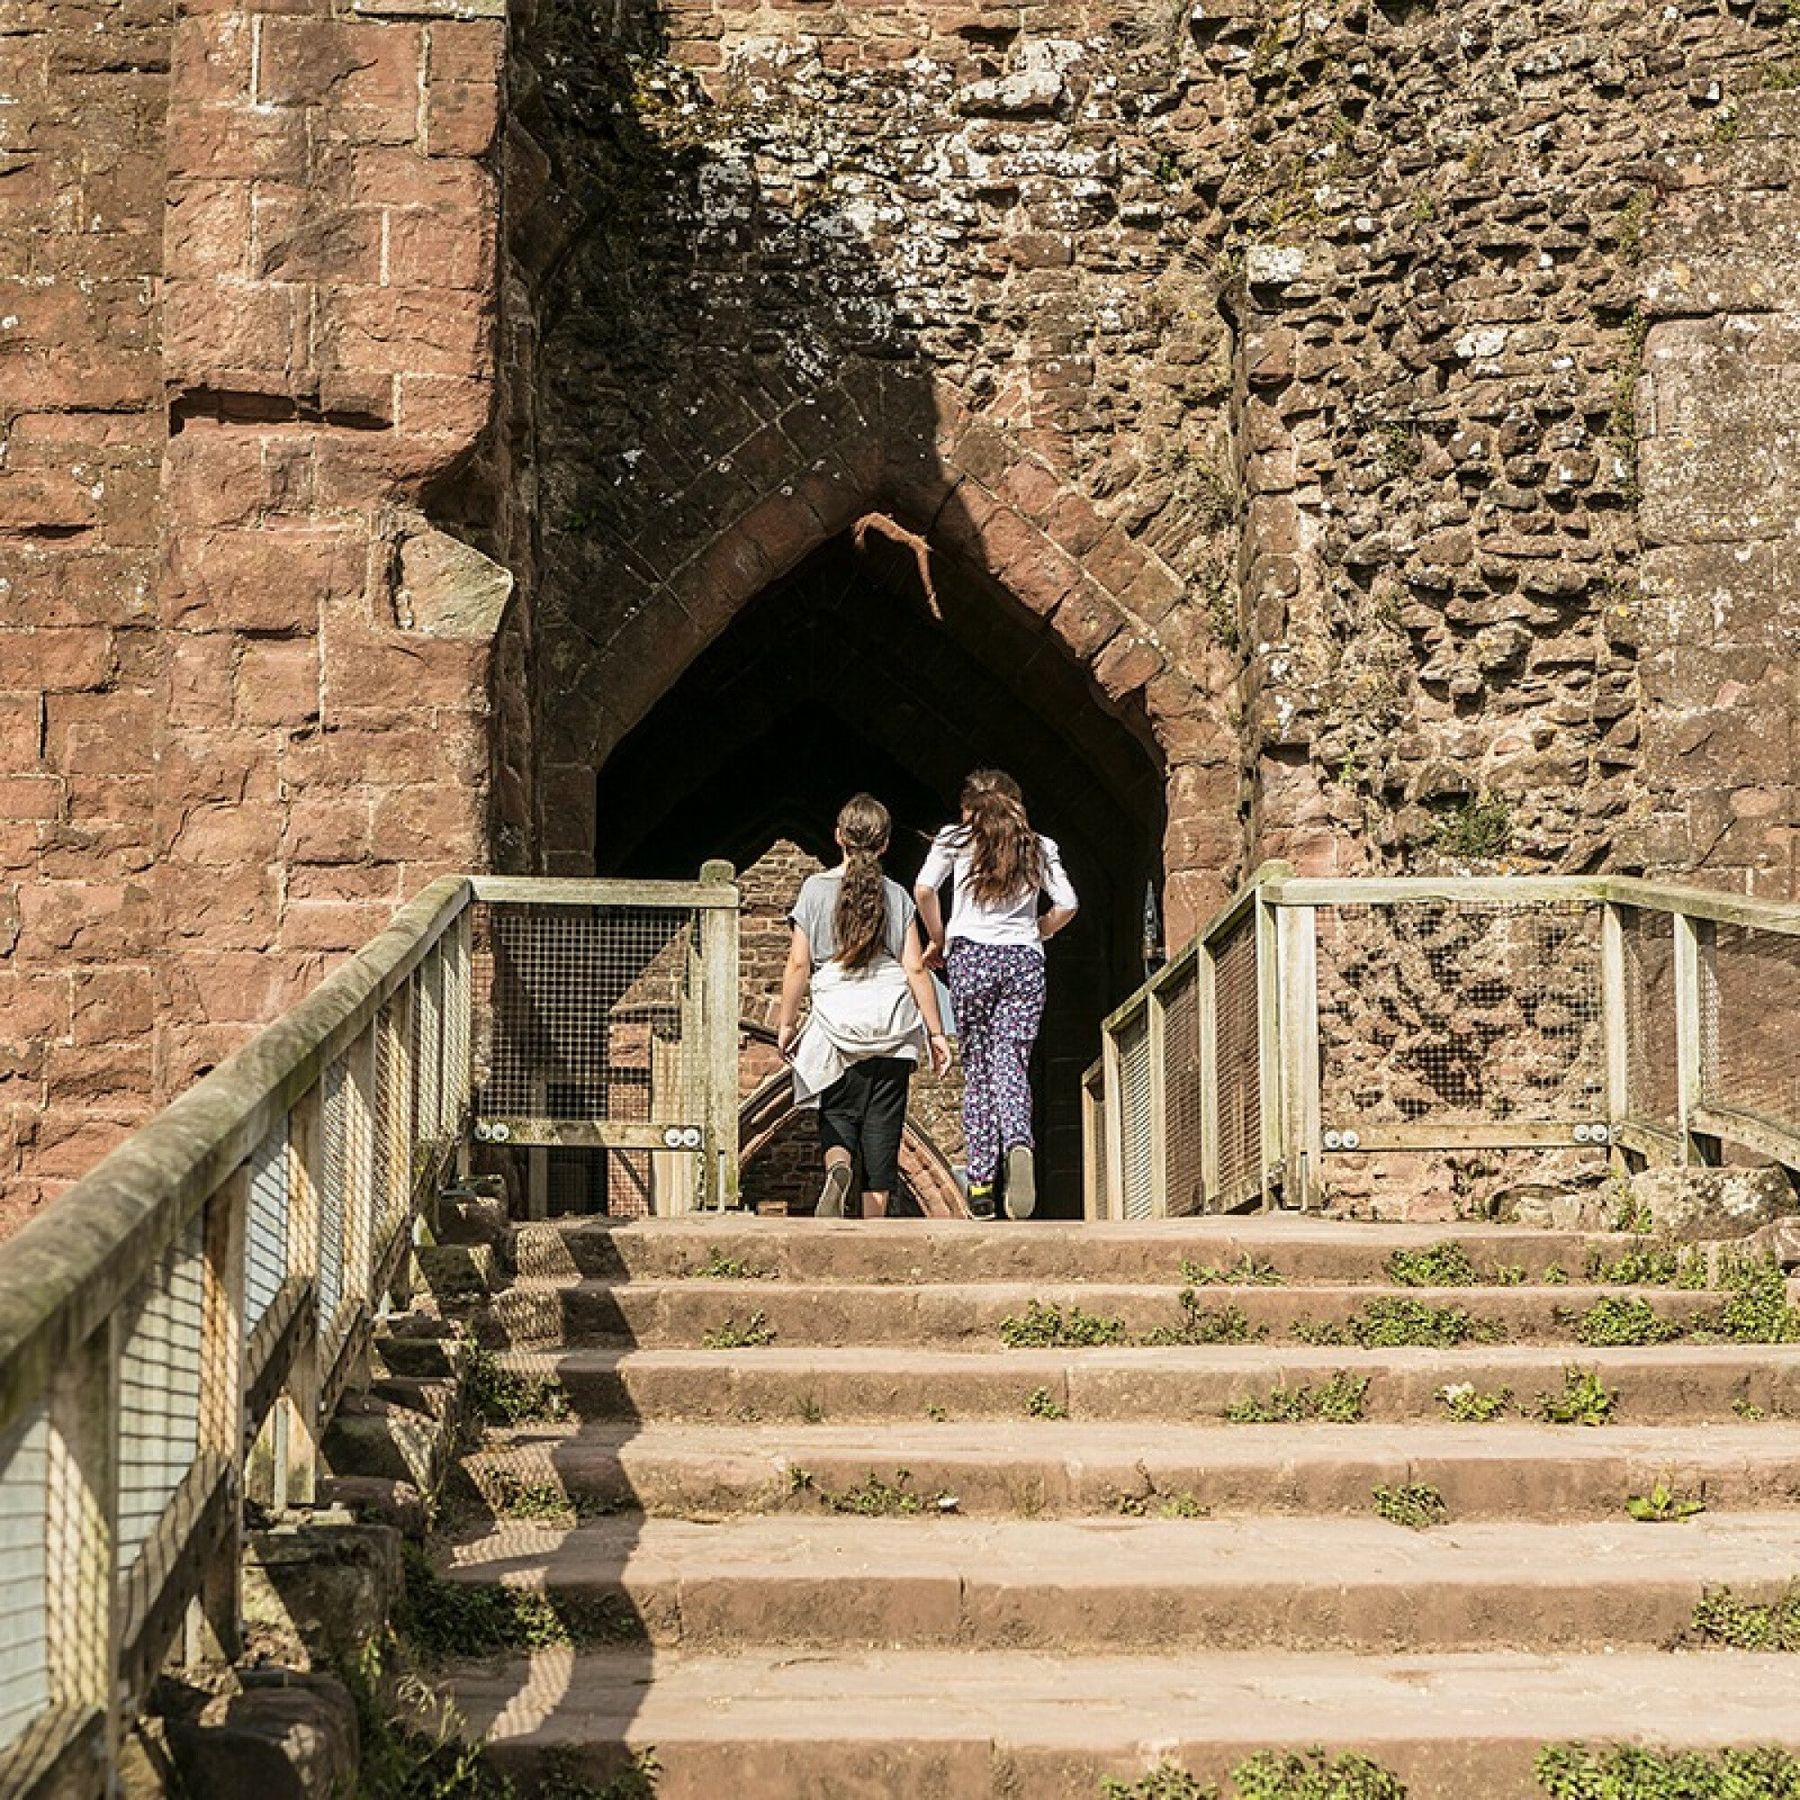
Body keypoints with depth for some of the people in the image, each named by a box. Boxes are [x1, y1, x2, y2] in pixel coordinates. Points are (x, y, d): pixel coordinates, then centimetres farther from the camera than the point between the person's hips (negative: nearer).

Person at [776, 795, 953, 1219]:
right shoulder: (896, 895, 5)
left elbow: (798, 964, -1)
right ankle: (873, 1223, 1)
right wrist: (936, 1032, 8)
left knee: (838, 1116, 9)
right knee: (882, 1123, 5)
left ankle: (839, 1168, -24)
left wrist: (786, 1023, 9)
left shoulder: (816, 888, 1)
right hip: (892, 1022, 1)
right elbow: (916, 968, 2)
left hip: (837, 1020, -1)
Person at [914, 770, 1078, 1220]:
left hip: (971, 956, -1)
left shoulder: (955, 840, 9)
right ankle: (1018, 1143, -36)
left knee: (977, 1068, 3)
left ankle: (981, 1183, -4)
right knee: (1011, 1062, -4)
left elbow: (923, 890, -5)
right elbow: (1066, 905, 5)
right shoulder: (1040, 848, 14)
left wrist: (938, 940, 8)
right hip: (1025, 962, 1)